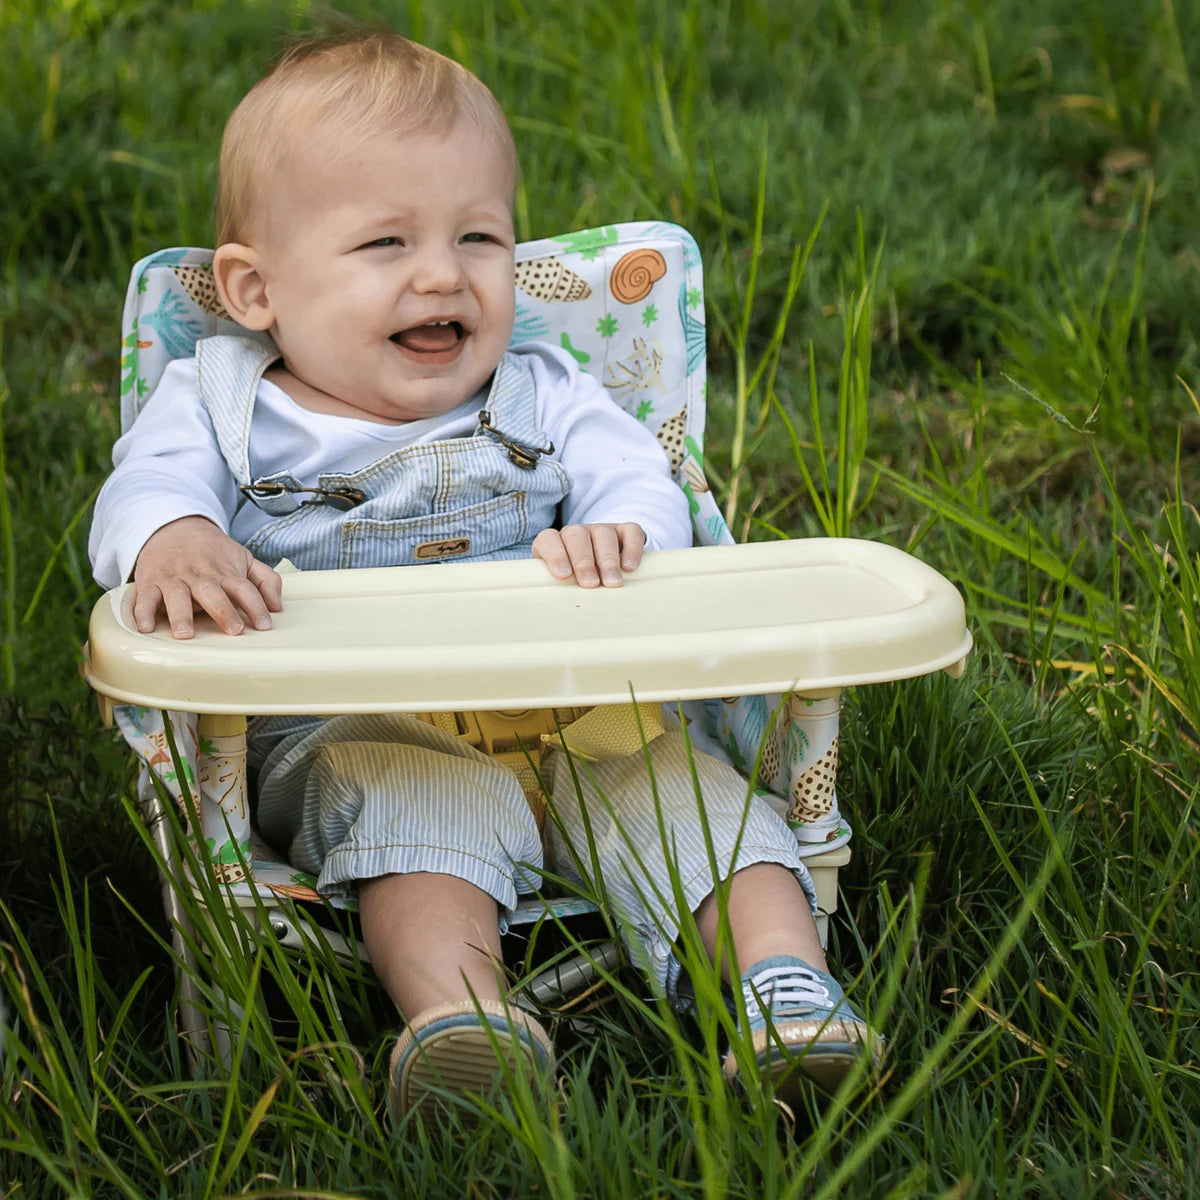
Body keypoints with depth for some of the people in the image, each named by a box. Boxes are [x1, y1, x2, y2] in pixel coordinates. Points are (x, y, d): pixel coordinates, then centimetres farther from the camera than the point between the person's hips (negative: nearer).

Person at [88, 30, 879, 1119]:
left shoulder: (545, 402, 15)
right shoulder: (218, 408, 8)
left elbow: (643, 485, 6)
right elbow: (148, 486, -8)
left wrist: (617, 534, -21)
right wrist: (173, 542, -35)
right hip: (343, 732, -3)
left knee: (671, 774, -23)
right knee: (417, 790, -35)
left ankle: (783, 978, -31)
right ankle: (459, 1015, -53)